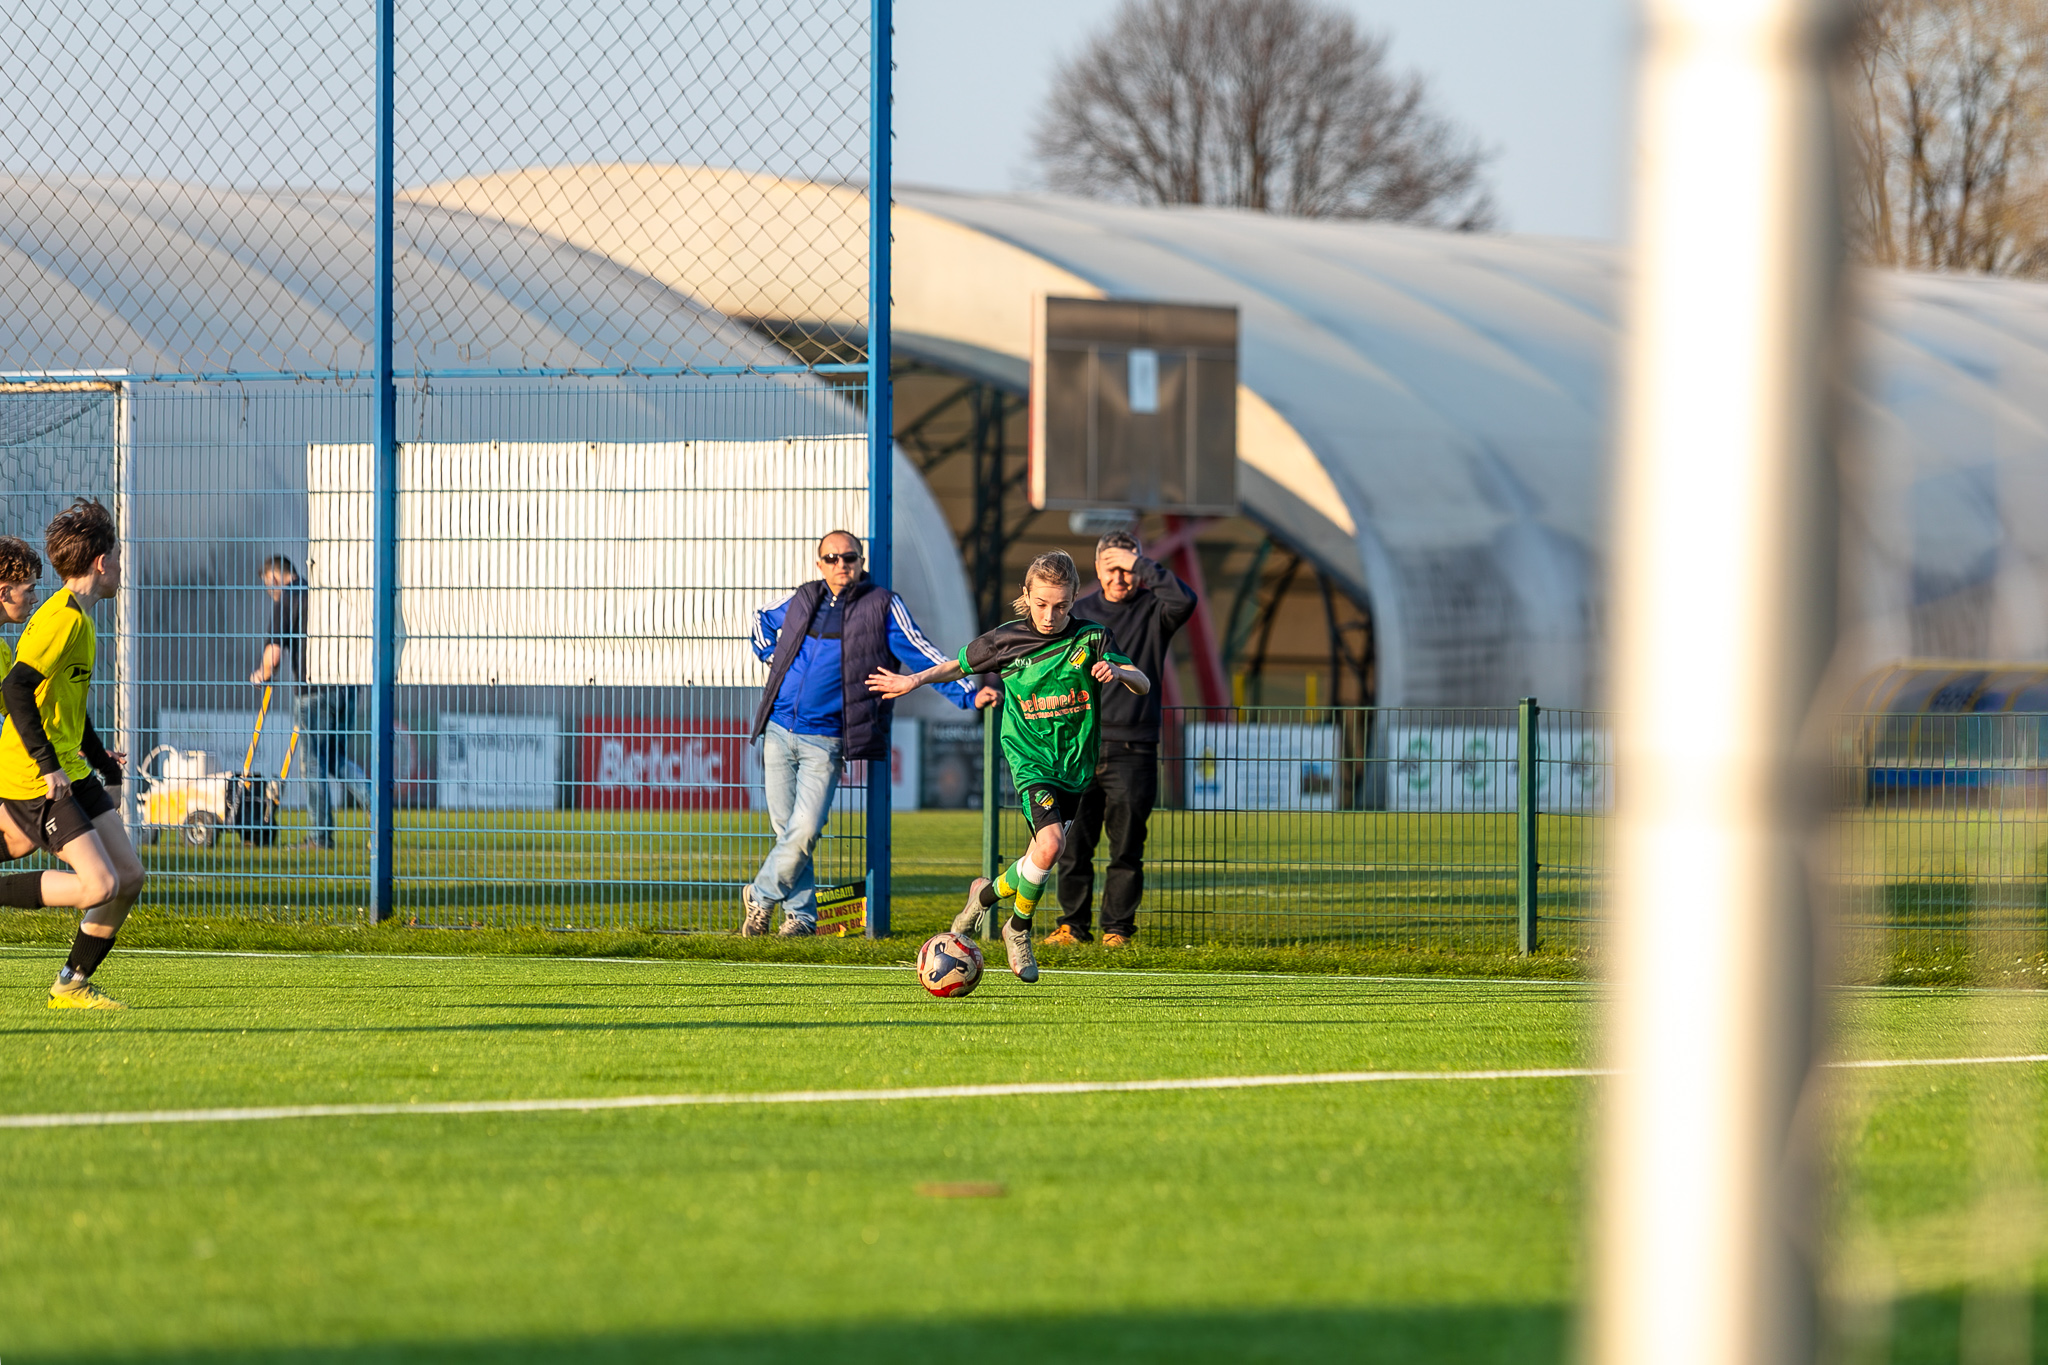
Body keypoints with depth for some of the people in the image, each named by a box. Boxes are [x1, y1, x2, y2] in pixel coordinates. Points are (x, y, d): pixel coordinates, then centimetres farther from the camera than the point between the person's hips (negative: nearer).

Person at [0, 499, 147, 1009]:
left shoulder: (79, 618, 16)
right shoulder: (63, 619, -16)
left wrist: (99, 758, 32)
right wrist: (47, 765, -25)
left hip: (70, 771, 10)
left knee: (129, 876, 5)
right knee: (99, 885, -19)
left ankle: (72, 985, 14)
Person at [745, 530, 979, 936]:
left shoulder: (883, 608, 1)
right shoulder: (803, 600, 13)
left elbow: (922, 656, -2)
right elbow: (763, 619, 33)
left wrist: (967, 694, -11)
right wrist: (770, 655, 16)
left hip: (825, 742, -4)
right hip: (779, 732, 4)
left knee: (803, 833, -13)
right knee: (787, 830, 4)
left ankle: (761, 896, 8)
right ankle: (800, 913, 16)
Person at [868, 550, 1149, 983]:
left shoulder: (1091, 638, -4)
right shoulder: (1007, 640, -3)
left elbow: (1143, 684, -9)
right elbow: (961, 664, 16)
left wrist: (1118, 672, -29)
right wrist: (914, 680, 13)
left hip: (1076, 764, 2)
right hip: (1029, 758, -2)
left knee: (1041, 857, 6)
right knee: (1050, 843, -22)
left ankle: (989, 892, 37)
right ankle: (1019, 929, 1)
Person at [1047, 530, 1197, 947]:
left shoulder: (1152, 611, 3)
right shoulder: (1079, 613, 12)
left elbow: (1183, 601, -20)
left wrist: (1141, 566, -15)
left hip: (1132, 751, -2)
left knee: (1127, 847, -2)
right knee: (1073, 845, 1)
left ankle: (1117, 928, 4)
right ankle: (1072, 924, 9)